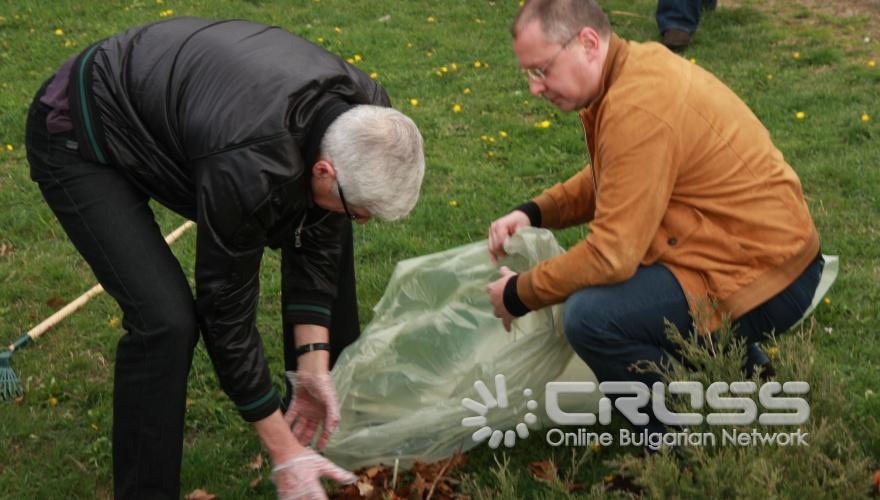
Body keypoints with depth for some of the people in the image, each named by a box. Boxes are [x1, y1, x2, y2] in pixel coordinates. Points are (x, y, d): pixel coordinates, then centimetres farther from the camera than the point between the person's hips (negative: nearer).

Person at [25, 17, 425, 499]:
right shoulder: (250, 169, -41)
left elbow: (313, 242, -6)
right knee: (167, 319, -24)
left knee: (325, 236, 7)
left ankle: (335, 425, 27)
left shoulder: (365, 114, -19)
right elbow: (227, 313, -28)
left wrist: (313, 366, -11)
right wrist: (283, 454, -21)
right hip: (79, 137, -8)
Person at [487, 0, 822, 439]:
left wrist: (519, 295, -13)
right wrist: (533, 214, 4)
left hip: (763, 281, -10)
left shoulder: (638, 108, -26)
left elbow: (612, 253, -26)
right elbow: (603, 182, 19)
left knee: (591, 317, -26)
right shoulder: (636, 66, 5)